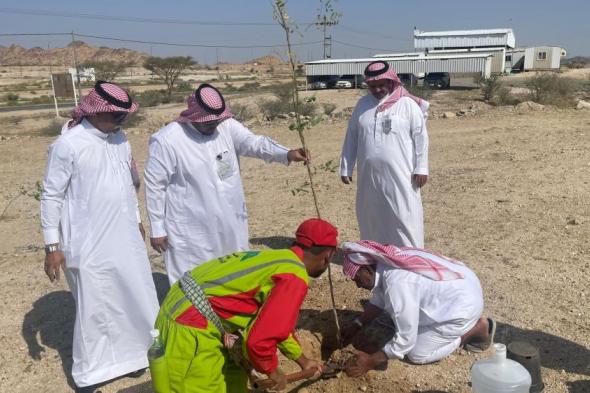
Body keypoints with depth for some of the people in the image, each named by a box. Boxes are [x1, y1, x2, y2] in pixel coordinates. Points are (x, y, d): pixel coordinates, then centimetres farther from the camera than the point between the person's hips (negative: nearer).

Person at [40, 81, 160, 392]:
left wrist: (137, 219, 22)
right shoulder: (68, 145, -14)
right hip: (90, 246, -6)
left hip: (126, 240, 7)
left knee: (136, 298, 16)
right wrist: (52, 245, -12)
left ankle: (135, 352, 38)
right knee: (94, 308, 4)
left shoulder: (119, 139, 5)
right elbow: (51, 196, -10)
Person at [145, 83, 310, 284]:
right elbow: (155, 185, -10)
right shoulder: (167, 140, -16)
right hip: (191, 232, -5)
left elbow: (253, 142, -16)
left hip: (230, 225, 5)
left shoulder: (227, 126, -3)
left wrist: (286, 154, -35)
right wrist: (157, 229, -8)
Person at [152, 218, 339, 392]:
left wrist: (302, 360, 38)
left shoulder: (280, 258, 14)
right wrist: (272, 371, 1)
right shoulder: (294, 278, -16)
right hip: (190, 329, -10)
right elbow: (259, 339, -20)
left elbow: (276, 322, 28)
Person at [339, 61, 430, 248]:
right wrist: (346, 168, 9)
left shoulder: (408, 104, -4)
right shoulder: (362, 104, 8)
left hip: (399, 174, -4)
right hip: (369, 174, 4)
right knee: (371, 216, 13)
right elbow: (351, 137, 11)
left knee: (403, 217, -1)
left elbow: (420, 137, -3)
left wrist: (421, 168, -7)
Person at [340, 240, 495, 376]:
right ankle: (471, 323, 19)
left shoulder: (396, 284, -33)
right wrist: (356, 326, 13)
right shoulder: (388, 260, -6)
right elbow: (380, 299, 14)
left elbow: (405, 339, -25)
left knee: (417, 354, 0)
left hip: (462, 307, -9)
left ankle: (476, 329, 4)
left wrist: (370, 362, -15)